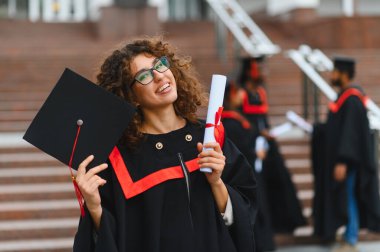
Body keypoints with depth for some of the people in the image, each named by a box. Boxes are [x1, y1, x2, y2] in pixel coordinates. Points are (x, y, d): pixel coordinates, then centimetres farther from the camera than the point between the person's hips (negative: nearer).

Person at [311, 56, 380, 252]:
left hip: (347, 161, -10)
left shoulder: (352, 98, -19)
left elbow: (350, 132, -24)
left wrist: (342, 162, -26)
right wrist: (316, 130, 17)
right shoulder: (345, 95, 11)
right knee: (344, 197, 14)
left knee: (347, 197, -3)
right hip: (340, 157, 10)